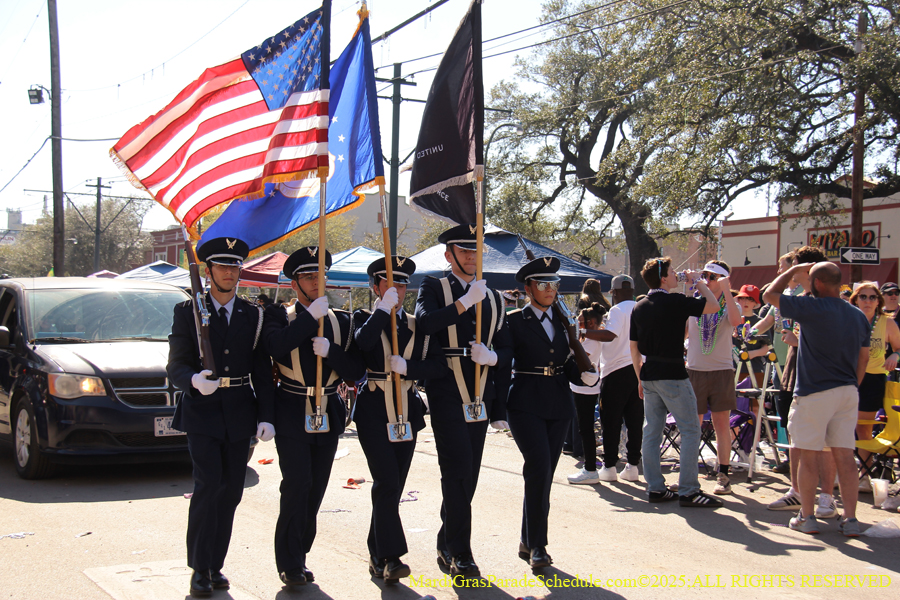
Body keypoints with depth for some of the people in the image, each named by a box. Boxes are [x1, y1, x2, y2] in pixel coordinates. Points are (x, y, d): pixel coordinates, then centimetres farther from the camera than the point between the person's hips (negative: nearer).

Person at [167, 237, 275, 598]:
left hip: (239, 415, 3)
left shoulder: (253, 316, 9)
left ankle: (216, 564, 17)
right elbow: (175, 367, -2)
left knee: (232, 490, 5)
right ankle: (200, 569, 0)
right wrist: (194, 380, -25)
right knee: (208, 485, -12)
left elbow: (263, 372, 8)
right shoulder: (187, 312, 3)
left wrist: (266, 416, -2)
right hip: (202, 412, -3)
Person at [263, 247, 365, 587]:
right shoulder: (279, 317, 1)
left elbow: (356, 372, 3)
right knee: (297, 485, -11)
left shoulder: (341, 321, 10)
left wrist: (330, 351, -14)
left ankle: (299, 554, 21)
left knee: (316, 489, 7)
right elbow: (277, 345, -23)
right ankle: (290, 563, -1)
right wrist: (311, 315, -21)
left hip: (329, 415, 4)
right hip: (292, 415, -4)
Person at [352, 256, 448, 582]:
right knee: (387, 483, -15)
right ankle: (390, 557, -13)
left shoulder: (417, 325, 12)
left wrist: (408, 367, -13)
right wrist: (384, 308, -16)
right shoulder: (365, 318, 3)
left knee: (393, 488, 8)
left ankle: (378, 557, 18)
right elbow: (362, 343, -21)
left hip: (407, 412, 4)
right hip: (373, 412, -4)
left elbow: (439, 365, 1)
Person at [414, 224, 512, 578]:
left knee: (467, 477, 9)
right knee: (457, 474, -9)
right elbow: (424, 322, -20)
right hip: (446, 397, -5)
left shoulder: (492, 297, 16)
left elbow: (505, 349, 16)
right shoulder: (433, 288, 1)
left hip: (479, 398, 5)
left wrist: (494, 357, -6)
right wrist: (465, 302, -23)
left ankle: (447, 546, 22)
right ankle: (460, 554, 0)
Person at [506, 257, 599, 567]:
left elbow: (568, 363, 14)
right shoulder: (514, 321, -2)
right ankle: (536, 544, -8)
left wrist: (585, 375, -5)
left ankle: (529, 542, 20)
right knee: (539, 469, -17)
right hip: (526, 405, -5)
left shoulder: (562, 321, 14)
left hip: (559, 405, 5)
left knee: (545, 474, 8)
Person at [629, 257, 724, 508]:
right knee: (690, 430, -1)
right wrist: (698, 281, 7)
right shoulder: (675, 302, -13)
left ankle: (655, 488, 13)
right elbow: (713, 306, -7)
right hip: (672, 375, -7)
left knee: (652, 431, 10)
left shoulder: (639, 307, 9)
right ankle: (688, 491, -3)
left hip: (649, 375, 8)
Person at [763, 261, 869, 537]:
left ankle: (807, 517, 10)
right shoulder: (858, 316, 8)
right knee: (845, 456, 6)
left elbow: (770, 294, -2)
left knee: (810, 456, 3)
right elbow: (864, 359, 15)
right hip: (848, 393, 6)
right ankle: (850, 519, 7)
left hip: (814, 392, -6)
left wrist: (794, 270, 8)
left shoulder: (812, 308, -13)